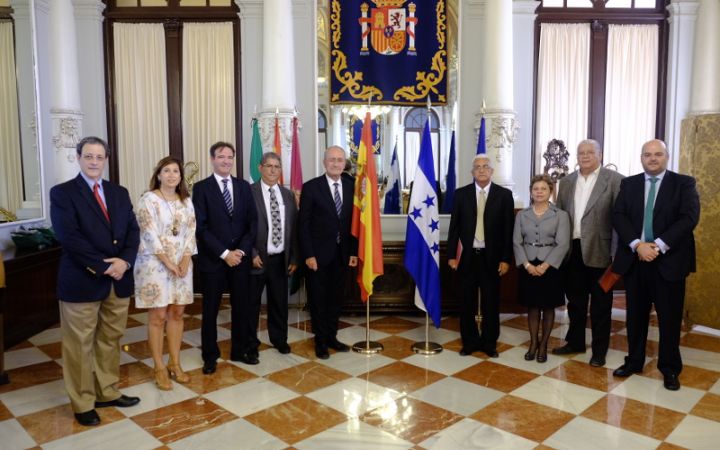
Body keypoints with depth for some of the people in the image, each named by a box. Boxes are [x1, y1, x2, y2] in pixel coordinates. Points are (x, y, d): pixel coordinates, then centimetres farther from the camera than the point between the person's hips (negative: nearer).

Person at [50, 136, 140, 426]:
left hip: (118, 279, 5)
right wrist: (103, 266, -18)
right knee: (80, 345, 6)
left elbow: (133, 231, 5)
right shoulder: (62, 193, -5)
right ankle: (83, 404, 21)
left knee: (111, 340, 15)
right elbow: (69, 237, -15)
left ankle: (107, 393, 30)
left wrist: (125, 261, -12)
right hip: (81, 281, -5)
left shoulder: (119, 193, 11)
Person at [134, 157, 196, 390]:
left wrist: (185, 260, -6)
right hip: (155, 264, -5)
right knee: (158, 316, -1)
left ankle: (175, 363, 20)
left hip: (182, 264, 5)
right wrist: (168, 262, -15)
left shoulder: (186, 201, 9)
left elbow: (191, 232, 6)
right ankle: (160, 368, 10)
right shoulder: (148, 199, -7)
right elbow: (150, 234, -13)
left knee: (177, 313, 9)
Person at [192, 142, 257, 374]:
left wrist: (242, 250, -8)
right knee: (210, 309, 8)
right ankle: (210, 356, 22)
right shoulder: (201, 187, -4)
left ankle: (240, 350, 27)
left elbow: (252, 222, 4)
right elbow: (201, 227, -10)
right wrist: (224, 253, -15)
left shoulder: (244, 186, 8)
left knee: (241, 306, 11)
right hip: (212, 258, -3)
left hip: (240, 256, 3)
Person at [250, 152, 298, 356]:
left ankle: (279, 339, 31)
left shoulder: (288, 195, 8)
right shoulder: (249, 192, -7)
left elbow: (294, 227, 9)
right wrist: (252, 254, -13)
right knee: (252, 302, 10)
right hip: (256, 259, -4)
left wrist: (294, 258, 6)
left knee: (279, 302, 14)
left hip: (280, 259, 4)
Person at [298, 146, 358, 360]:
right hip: (318, 253, -3)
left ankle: (332, 337, 28)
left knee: (336, 297, 13)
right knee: (318, 298, 8)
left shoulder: (351, 186, 3)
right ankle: (320, 340, 22)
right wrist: (308, 254, -13)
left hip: (342, 253, 4)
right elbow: (303, 224, -9)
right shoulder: (311, 187, -8)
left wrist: (354, 251, 2)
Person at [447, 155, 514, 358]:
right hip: (467, 256, 1)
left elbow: (508, 229, -1)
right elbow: (454, 226, 3)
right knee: (467, 302, 9)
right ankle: (470, 341, 24)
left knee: (491, 303, 9)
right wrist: (451, 255, -2)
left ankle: (489, 343, 24)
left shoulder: (504, 195, 0)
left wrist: (505, 259, -5)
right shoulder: (461, 194, 3)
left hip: (491, 257, -1)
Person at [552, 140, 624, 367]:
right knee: (575, 300, 16)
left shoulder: (614, 179, -5)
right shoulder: (567, 182, 10)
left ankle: (599, 350, 20)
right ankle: (575, 342, 31)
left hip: (599, 250, -4)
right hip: (572, 250, 5)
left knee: (600, 304, 7)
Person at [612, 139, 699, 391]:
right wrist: (637, 245, -16)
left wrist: (659, 245, -20)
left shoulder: (684, 183, 2)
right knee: (636, 315, 12)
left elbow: (689, 217, -11)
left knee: (669, 317, 6)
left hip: (669, 260, -2)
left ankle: (670, 369, 21)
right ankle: (634, 361, 26)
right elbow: (618, 216, -2)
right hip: (634, 259, 2)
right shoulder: (629, 184, 9)